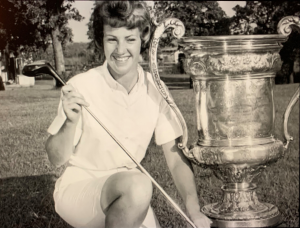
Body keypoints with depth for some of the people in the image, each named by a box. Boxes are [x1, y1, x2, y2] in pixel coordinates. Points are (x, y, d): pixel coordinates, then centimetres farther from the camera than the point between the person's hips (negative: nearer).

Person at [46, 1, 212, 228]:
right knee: (137, 184, -32)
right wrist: (71, 122, -30)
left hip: (128, 195, 5)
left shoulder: (155, 91, -6)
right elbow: (57, 158, -10)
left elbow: (176, 159, -6)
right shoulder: (80, 88, -16)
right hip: (78, 188, -5)